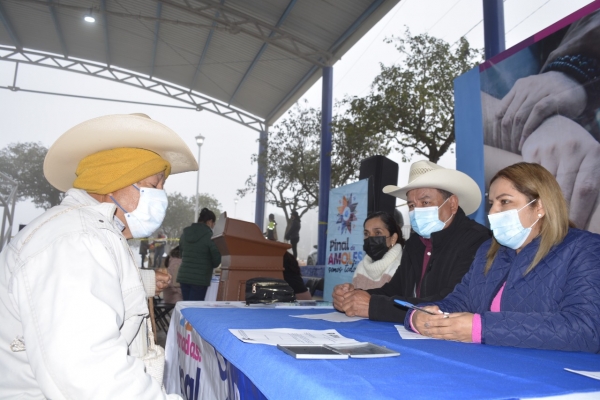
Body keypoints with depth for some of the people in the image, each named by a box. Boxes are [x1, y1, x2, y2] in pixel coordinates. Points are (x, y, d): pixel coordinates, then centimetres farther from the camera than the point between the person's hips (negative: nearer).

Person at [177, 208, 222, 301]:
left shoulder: (185, 233, 8)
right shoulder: (209, 236, -12)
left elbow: (181, 252, 16)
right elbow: (217, 259, -9)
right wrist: (209, 266, 11)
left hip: (183, 276, 6)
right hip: (200, 278, -6)